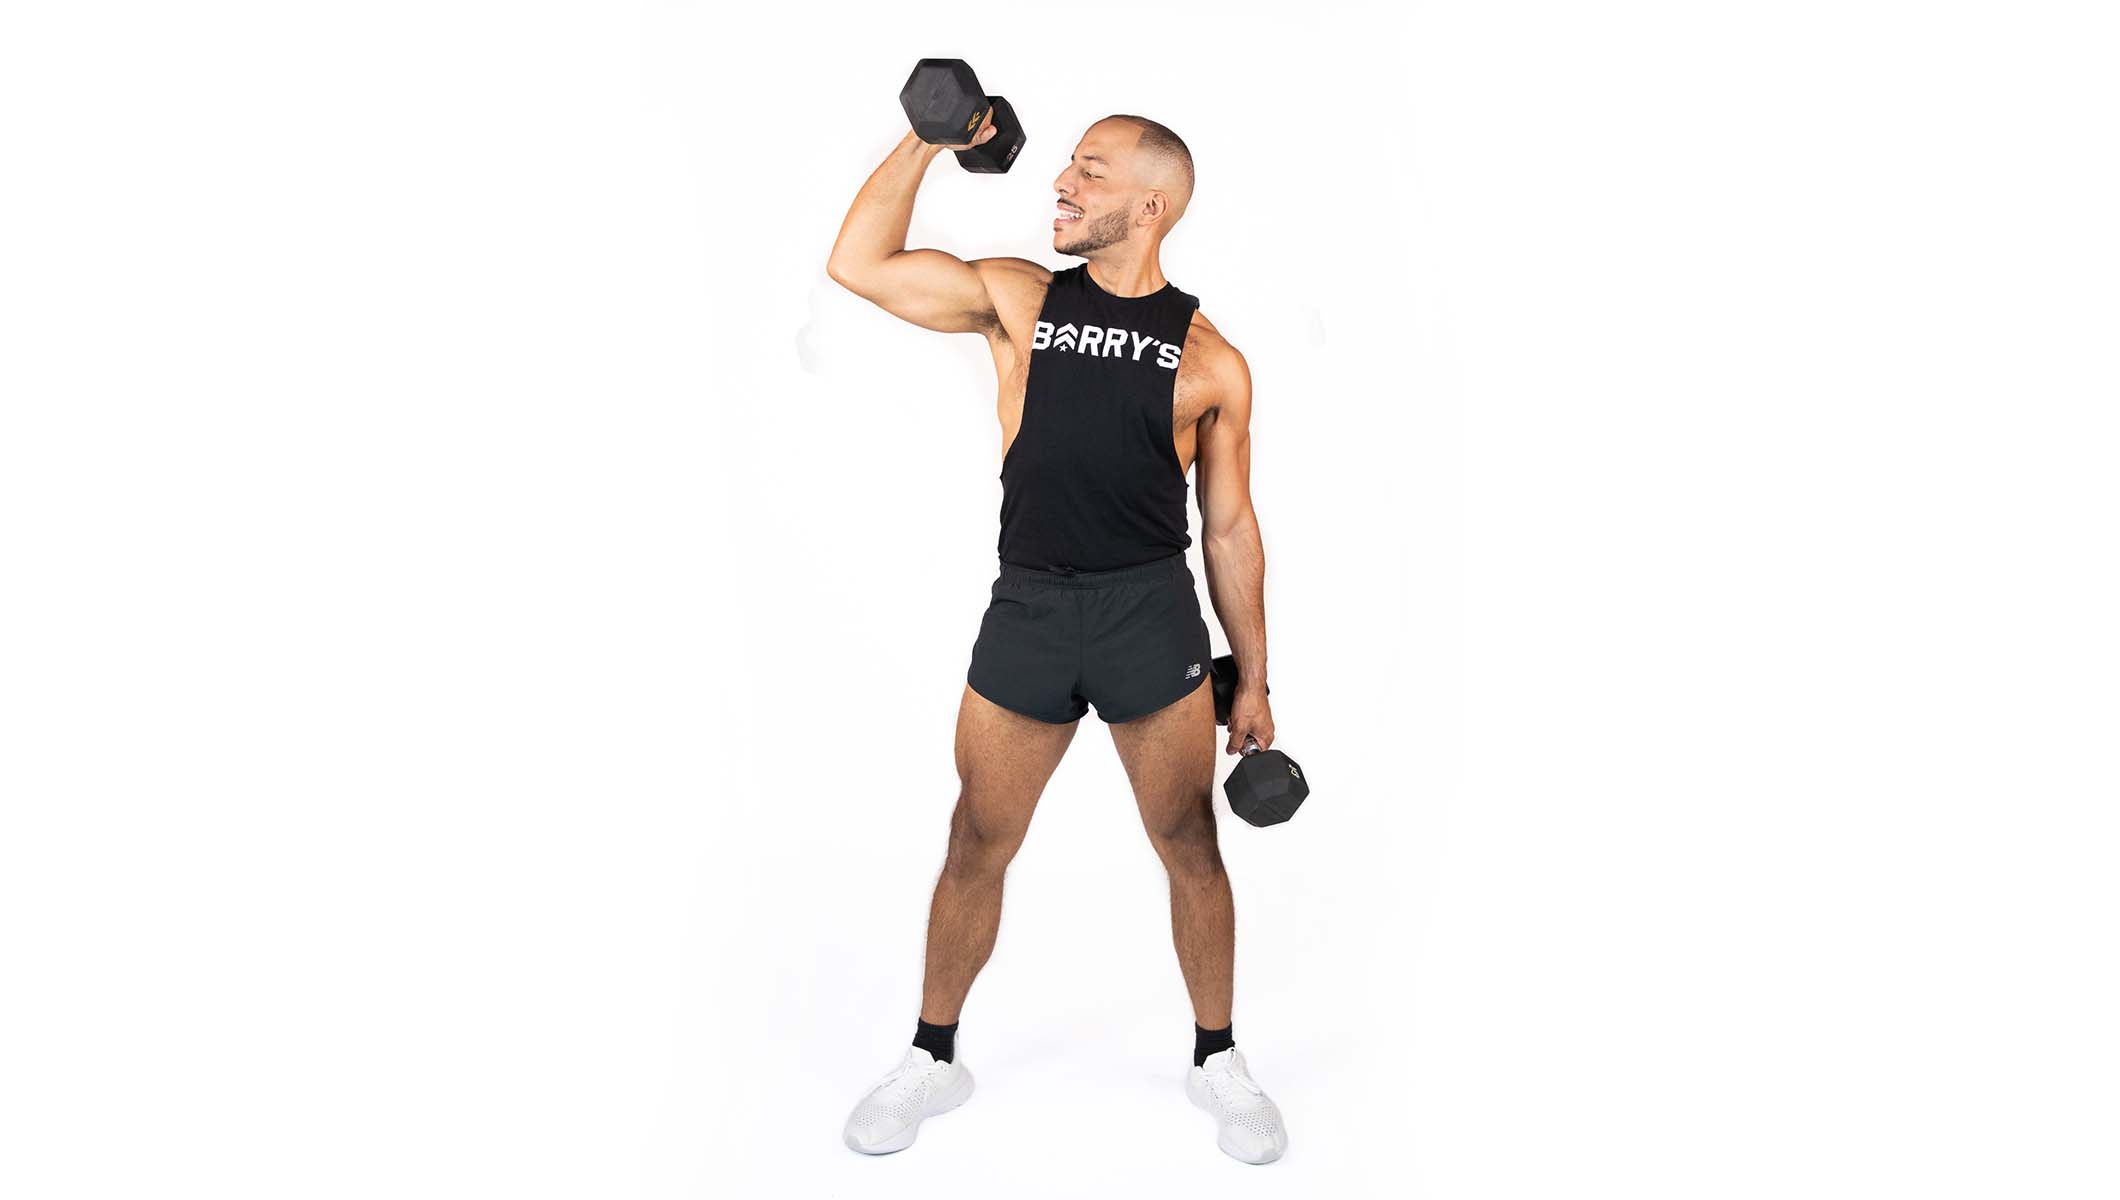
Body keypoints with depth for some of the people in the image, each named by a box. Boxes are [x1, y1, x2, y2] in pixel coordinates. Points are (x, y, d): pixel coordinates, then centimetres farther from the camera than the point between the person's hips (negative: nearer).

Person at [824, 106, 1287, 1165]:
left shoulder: (1212, 360, 4)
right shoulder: (1018, 299, 7)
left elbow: (1229, 528, 8)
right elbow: (858, 265, 4)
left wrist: (1252, 679, 9)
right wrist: (928, 138, 3)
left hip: (1152, 615, -1)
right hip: (1026, 610, 1)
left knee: (1191, 849, 8)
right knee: (976, 847, 9)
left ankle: (1216, 1059, 28)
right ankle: (933, 1059, 27)